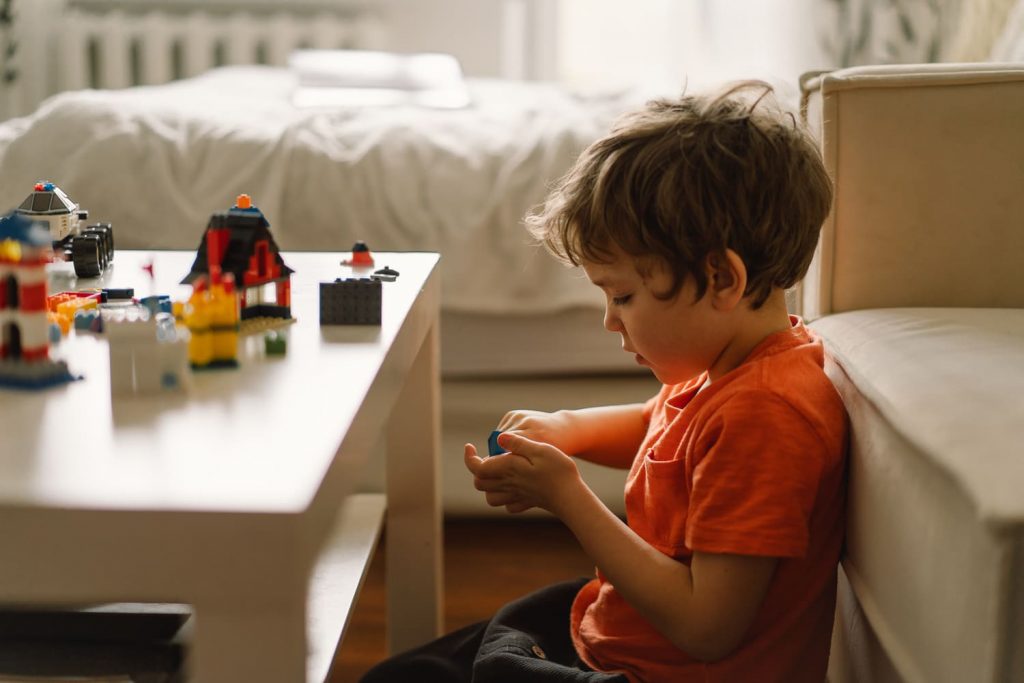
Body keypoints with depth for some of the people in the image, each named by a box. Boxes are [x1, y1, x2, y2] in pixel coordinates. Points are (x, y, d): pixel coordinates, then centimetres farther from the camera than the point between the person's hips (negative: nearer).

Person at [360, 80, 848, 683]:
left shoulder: (764, 413, -29)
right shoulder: (726, 361, 2)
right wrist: (563, 430, 3)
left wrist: (566, 495, -21)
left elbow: (707, 628, -28)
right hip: (605, 631, 10)